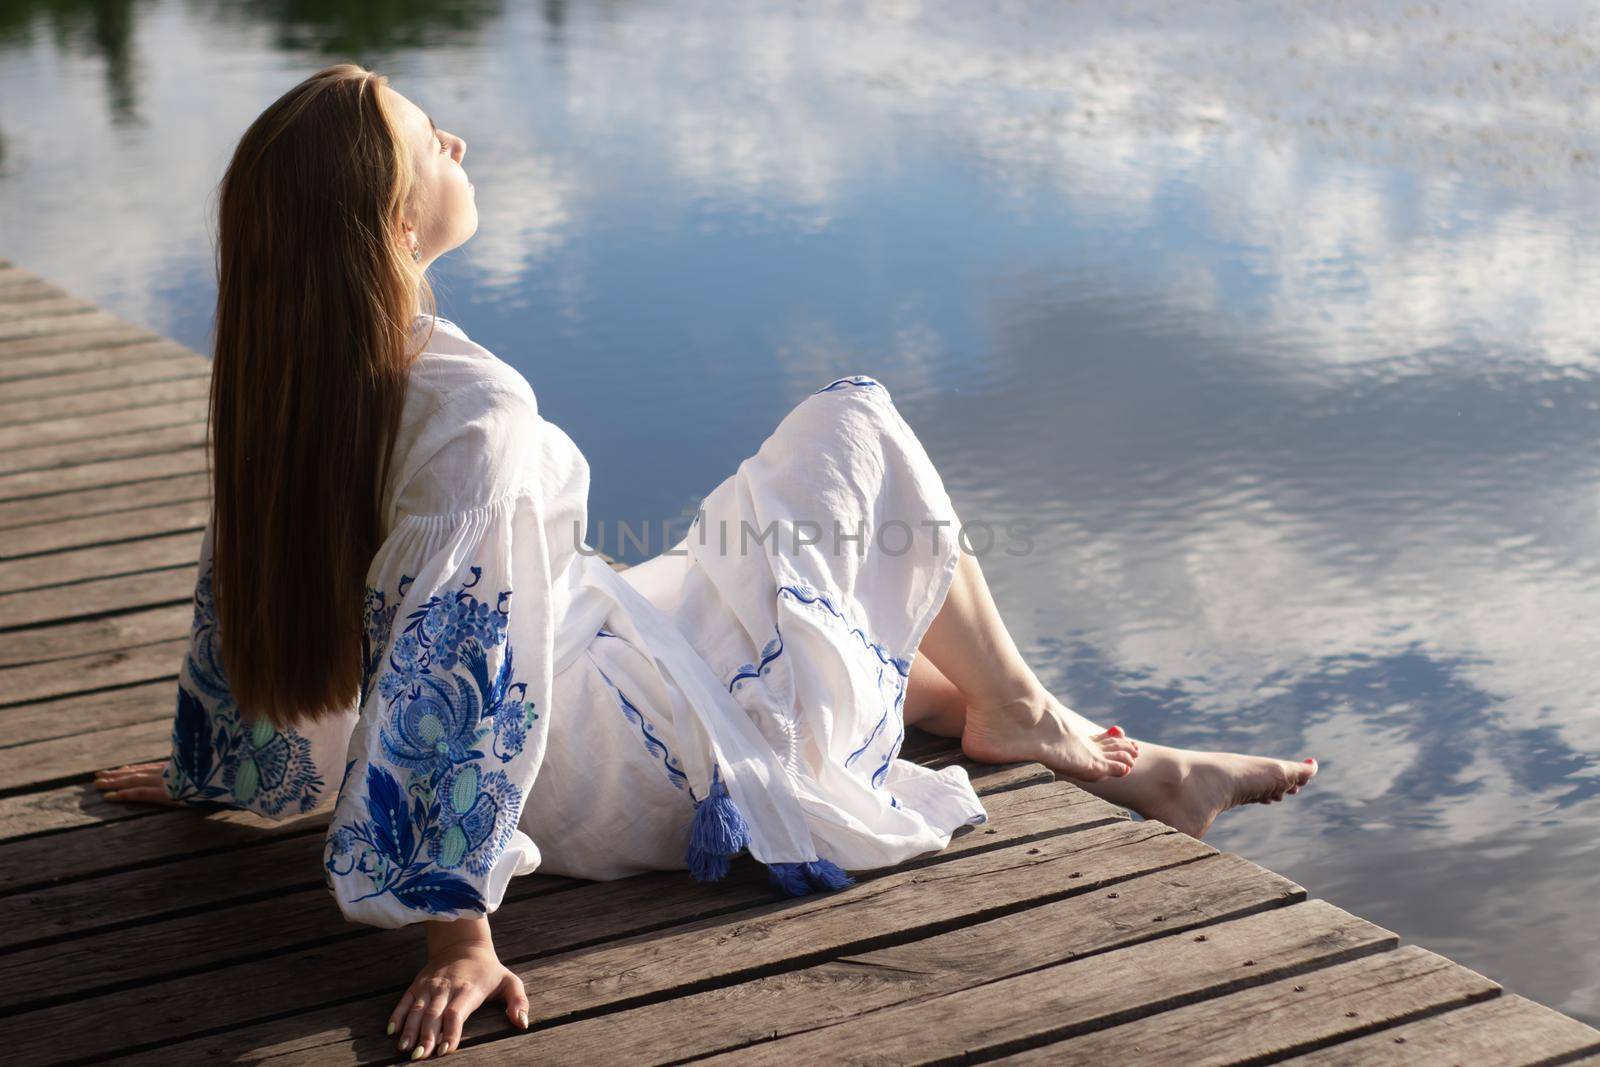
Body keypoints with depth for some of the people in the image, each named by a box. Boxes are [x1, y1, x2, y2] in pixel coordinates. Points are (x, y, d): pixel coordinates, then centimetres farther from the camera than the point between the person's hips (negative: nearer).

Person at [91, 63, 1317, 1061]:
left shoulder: (282, 385, -6)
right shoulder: (478, 414, -32)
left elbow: (243, 597, 6)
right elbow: (461, 672, -33)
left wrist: (212, 769, 21)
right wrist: (459, 929, -29)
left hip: (562, 788, 9)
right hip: (663, 764, -8)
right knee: (856, 423, 8)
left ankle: (1114, 758, 34)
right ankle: (1024, 716, 23)